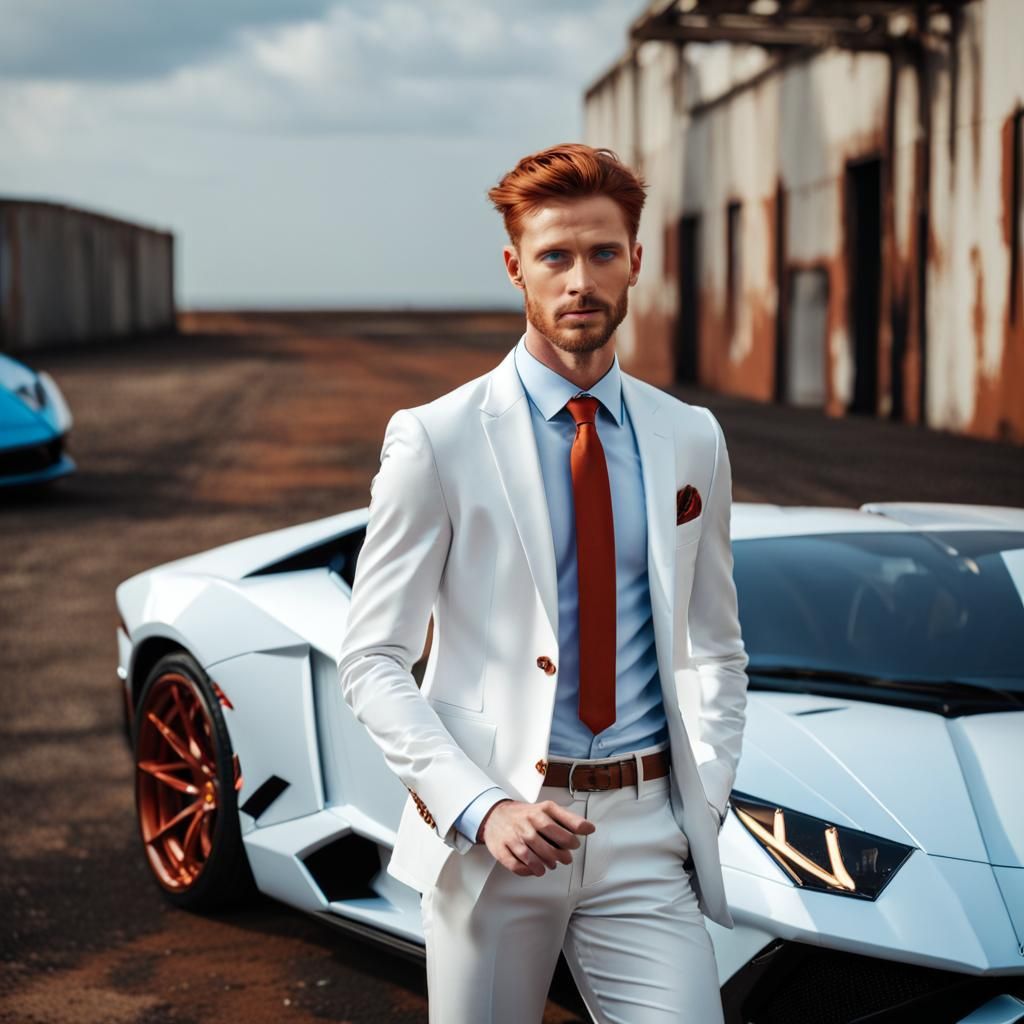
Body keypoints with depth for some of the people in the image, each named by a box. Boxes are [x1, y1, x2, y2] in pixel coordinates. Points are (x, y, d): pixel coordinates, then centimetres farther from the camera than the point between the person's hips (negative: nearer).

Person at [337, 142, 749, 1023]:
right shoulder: (437, 440, -4)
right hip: (491, 838, -2)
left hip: (646, 832, 2)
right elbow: (372, 663, -5)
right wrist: (481, 809, -17)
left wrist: (706, 805, 4)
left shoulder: (692, 440, 8)